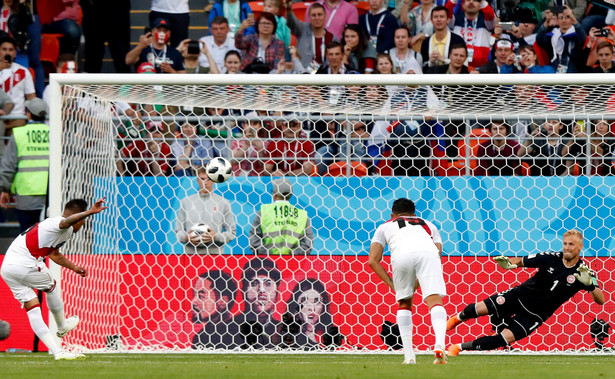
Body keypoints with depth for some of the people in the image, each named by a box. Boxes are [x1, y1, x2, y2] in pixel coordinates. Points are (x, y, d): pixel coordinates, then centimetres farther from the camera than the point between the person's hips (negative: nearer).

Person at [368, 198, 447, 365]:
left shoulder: (385, 227, 38)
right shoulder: (429, 225, 42)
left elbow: (373, 260, 25)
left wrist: (393, 285, 22)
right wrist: (415, 286, 31)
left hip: (401, 255, 0)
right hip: (428, 252, 0)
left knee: (404, 303, 19)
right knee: (435, 300, -9)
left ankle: (409, 355, 11)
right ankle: (439, 344, -35)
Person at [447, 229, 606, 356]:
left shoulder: (584, 272, -12)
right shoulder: (552, 258, -9)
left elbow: (601, 300, -17)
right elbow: (521, 261, 0)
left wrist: (590, 284, -37)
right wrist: (507, 263, -24)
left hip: (536, 314, -1)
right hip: (520, 296, 1)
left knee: (505, 338, -16)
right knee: (480, 309, -11)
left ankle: (461, 347, 3)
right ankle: (458, 318, 26)